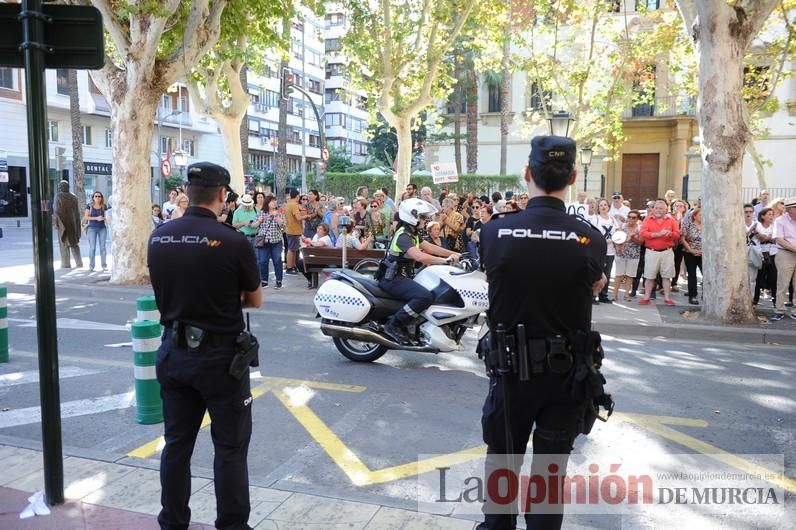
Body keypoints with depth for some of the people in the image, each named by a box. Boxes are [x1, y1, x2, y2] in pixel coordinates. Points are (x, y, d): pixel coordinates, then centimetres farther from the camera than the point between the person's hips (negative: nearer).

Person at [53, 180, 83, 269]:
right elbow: (77, 211, 7)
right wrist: (77, 224, 12)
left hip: (63, 222, -4)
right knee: (74, 242, 11)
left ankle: (66, 264, 4)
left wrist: (55, 222, -9)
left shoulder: (59, 196, -8)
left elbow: (57, 210, -13)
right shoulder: (73, 196, 7)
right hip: (73, 221, 4)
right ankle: (79, 263, 4)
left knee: (64, 243, 4)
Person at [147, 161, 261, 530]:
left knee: (177, 443, 17)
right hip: (219, 355, -5)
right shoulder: (233, 241, -17)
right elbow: (255, 301, -4)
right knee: (230, 447, 8)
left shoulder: (158, 237, -1)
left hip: (174, 351, 5)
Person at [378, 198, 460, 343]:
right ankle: (394, 325, -20)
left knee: (434, 289, 19)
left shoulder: (412, 234, 15)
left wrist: (453, 254, 8)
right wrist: (445, 260, -25)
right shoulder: (403, 235, -17)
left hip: (401, 277, 11)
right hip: (393, 279, -11)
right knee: (426, 297, -29)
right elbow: (420, 256, -30)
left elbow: (429, 247, 16)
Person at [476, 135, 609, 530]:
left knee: (502, 460, 20)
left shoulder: (493, 232, -15)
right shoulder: (590, 238, -14)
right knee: (551, 467, 15)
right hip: (566, 372, 0)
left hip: (510, 368, 1)